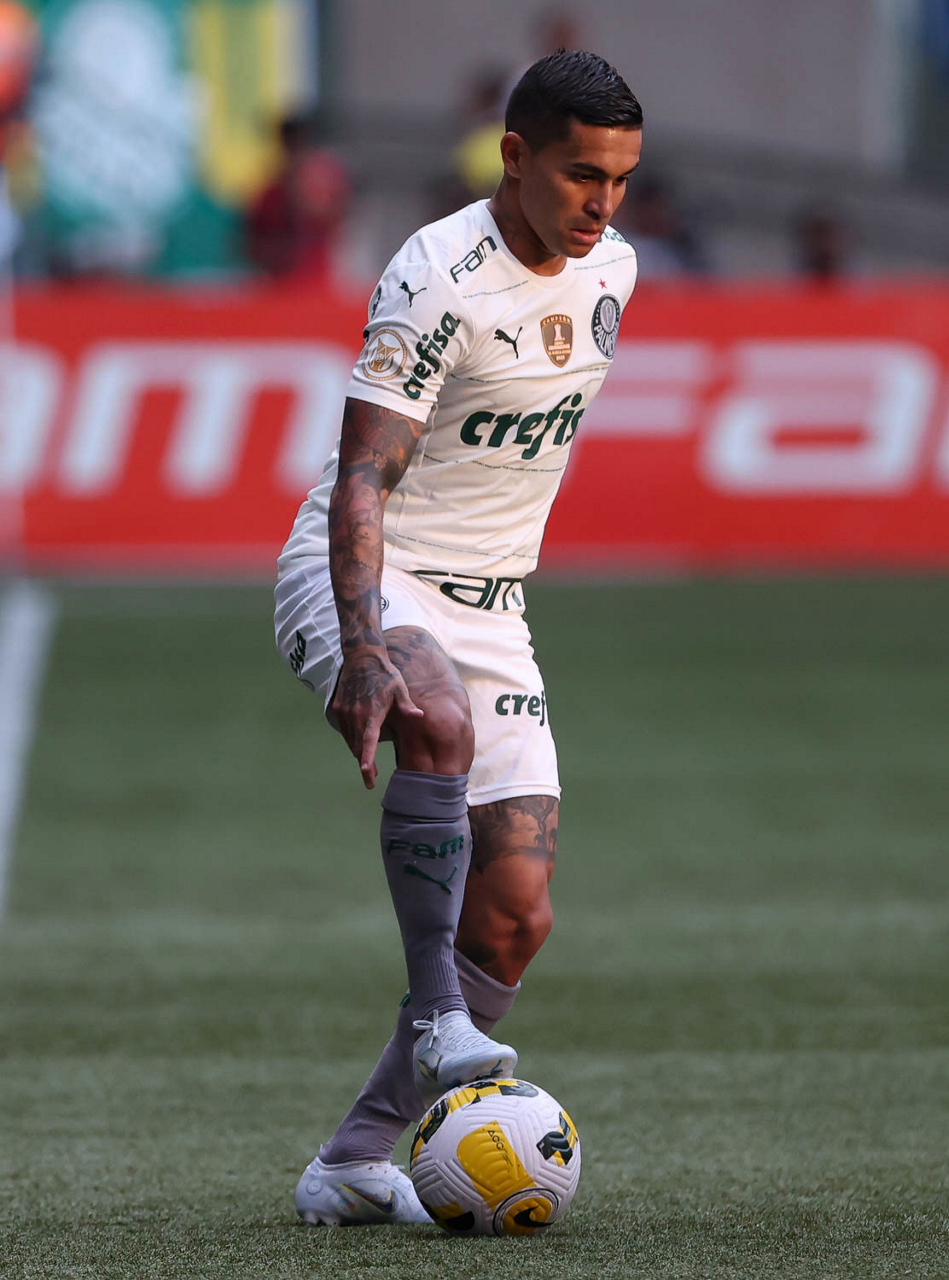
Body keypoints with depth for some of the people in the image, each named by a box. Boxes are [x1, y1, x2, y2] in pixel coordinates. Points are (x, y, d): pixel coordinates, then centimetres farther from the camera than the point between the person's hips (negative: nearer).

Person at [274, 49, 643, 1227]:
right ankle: (437, 1024, -36)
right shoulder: (440, 280, -18)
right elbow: (361, 480, -26)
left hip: (489, 608, 7)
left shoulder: (609, 269, 5)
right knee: (438, 722, -41)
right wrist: (364, 648, -39)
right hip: (359, 582, -7)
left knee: (516, 914, -5)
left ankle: (355, 1163, 1)